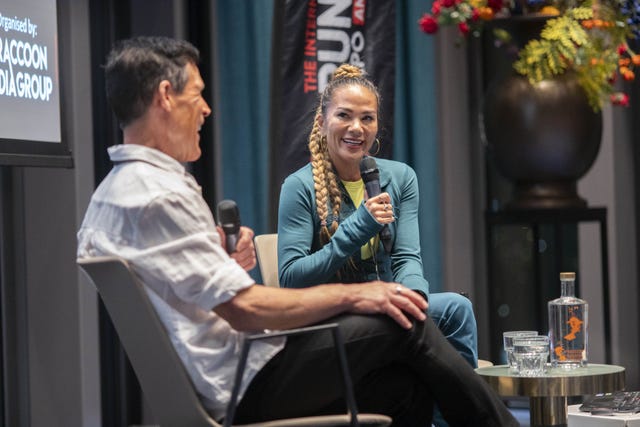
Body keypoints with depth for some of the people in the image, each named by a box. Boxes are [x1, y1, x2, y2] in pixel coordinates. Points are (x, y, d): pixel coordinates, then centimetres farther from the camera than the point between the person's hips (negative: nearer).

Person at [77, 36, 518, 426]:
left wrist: (224, 266, 10)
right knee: (401, 320, -5)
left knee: (405, 387, 6)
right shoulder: (157, 195, -19)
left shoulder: (114, 191, 14)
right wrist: (351, 295, -13)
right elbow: (247, 308, -21)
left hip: (222, 384, 10)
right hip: (245, 387, -10)